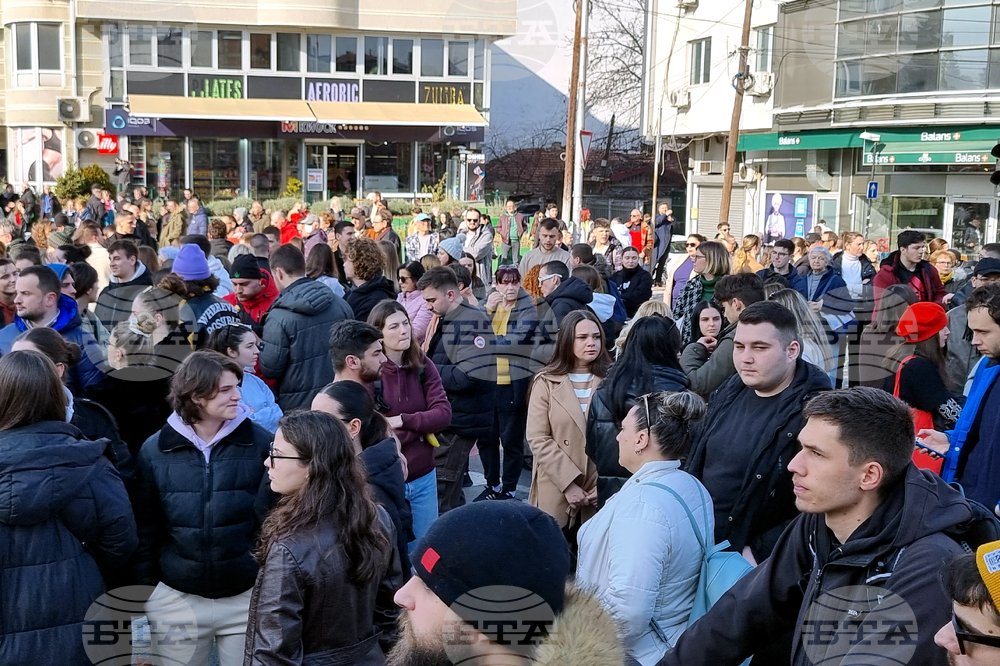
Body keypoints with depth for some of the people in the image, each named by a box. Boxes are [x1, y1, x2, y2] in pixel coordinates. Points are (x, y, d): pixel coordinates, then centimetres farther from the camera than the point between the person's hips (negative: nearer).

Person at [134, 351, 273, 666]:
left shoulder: (260, 444, -7)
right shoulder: (155, 451, -3)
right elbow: (145, 532, 4)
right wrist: (145, 598, 4)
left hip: (248, 598, -1)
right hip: (176, 601, 1)